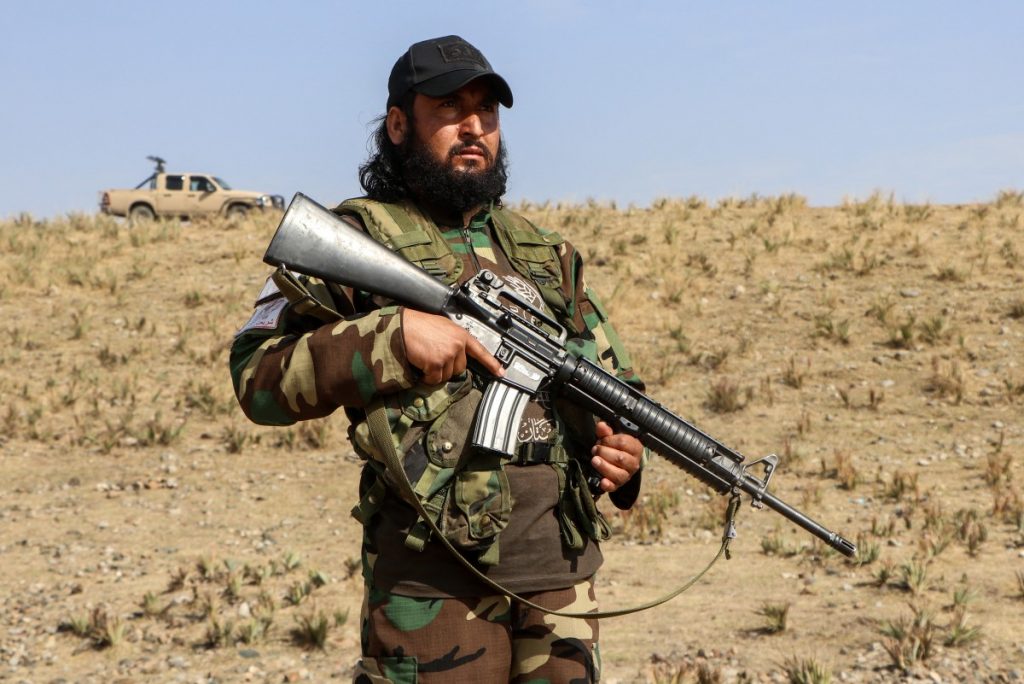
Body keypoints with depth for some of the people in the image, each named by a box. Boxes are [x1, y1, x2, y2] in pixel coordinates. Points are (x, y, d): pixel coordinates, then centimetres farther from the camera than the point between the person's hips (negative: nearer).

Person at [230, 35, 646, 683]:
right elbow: (258, 378, -8)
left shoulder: (548, 256, 17)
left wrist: (624, 447, -2)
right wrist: (395, 334, -18)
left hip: (563, 566, 5)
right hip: (435, 577, -5)